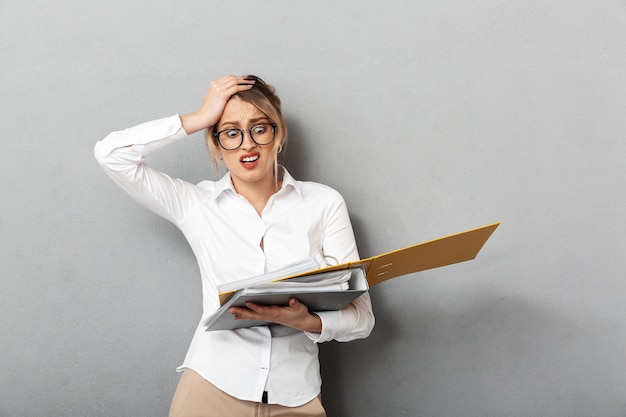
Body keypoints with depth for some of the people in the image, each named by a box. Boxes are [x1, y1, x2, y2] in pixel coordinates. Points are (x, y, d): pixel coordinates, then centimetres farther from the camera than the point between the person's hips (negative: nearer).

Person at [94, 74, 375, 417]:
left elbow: (361, 318, -3)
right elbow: (110, 155, -8)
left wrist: (307, 321, -24)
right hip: (212, 388, 0)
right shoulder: (195, 204, 1)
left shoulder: (324, 203, -2)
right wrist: (199, 118, -7)